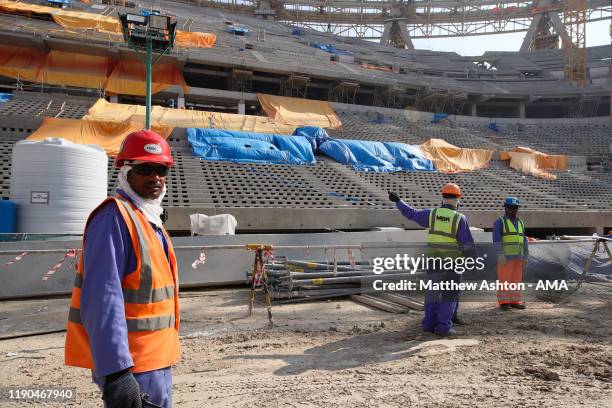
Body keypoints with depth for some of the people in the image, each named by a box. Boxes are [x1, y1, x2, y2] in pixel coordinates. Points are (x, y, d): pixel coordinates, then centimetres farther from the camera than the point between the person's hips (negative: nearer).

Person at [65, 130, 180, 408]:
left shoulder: (150, 219, 13)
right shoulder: (114, 217, -17)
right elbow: (102, 301, -25)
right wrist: (115, 372, -31)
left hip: (157, 360, 9)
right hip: (131, 368, -9)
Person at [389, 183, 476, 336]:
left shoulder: (432, 214, -2)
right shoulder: (459, 218, -11)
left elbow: (411, 213, 10)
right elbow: (467, 243, -9)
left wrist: (398, 201, 24)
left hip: (433, 259, 4)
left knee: (433, 291, 13)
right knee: (449, 293, 3)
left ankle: (429, 323, 16)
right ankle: (443, 326, 2)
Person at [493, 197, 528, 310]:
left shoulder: (520, 222, 15)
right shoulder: (500, 222, -5)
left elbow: (523, 241, 16)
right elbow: (496, 239, -13)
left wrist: (525, 257, 10)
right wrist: (500, 255, -21)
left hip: (518, 257, 6)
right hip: (505, 256, -6)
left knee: (516, 279, 7)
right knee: (504, 279, -4)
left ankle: (514, 301, 14)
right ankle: (503, 302, 2)